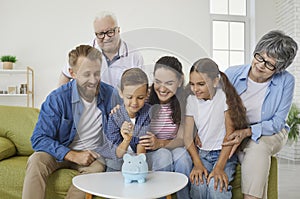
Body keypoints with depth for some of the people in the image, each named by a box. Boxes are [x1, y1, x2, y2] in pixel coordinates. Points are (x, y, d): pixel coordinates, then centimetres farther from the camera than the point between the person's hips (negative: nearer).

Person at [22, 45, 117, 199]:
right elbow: (39, 139, -17)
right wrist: (73, 155, -26)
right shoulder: (57, 98, -15)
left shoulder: (110, 94, -9)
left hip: (94, 153, 1)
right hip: (62, 152, 0)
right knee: (36, 160, -29)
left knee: (97, 169, -32)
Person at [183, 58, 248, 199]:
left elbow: (230, 133, -12)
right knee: (198, 185, -25)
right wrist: (197, 164, -15)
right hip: (201, 153, 3)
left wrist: (219, 167, -20)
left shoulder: (224, 96, -9)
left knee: (216, 186, -29)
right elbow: (187, 136, -1)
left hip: (224, 153, -2)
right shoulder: (191, 100, 2)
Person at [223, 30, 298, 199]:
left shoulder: (286, 81, -12)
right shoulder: (232, 74, -10)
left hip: (270, 134, -1)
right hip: (234, 132, 1)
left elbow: (277, 123, -11)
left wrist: (247, 132, -27)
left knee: (257, 147, -34)